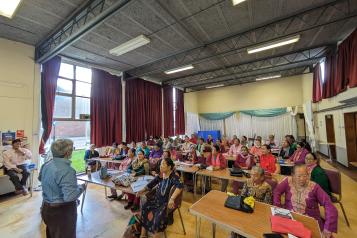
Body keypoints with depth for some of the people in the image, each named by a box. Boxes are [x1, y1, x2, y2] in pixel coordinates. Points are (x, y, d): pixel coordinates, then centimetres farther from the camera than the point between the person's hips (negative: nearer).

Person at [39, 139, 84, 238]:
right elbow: (69, 196, -34)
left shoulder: (46, 165, -4)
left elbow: (40, 178, 19)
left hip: (46, 208, 8)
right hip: (62, 211, -8)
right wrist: (81, 187, -18)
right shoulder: (67, 170, -31)